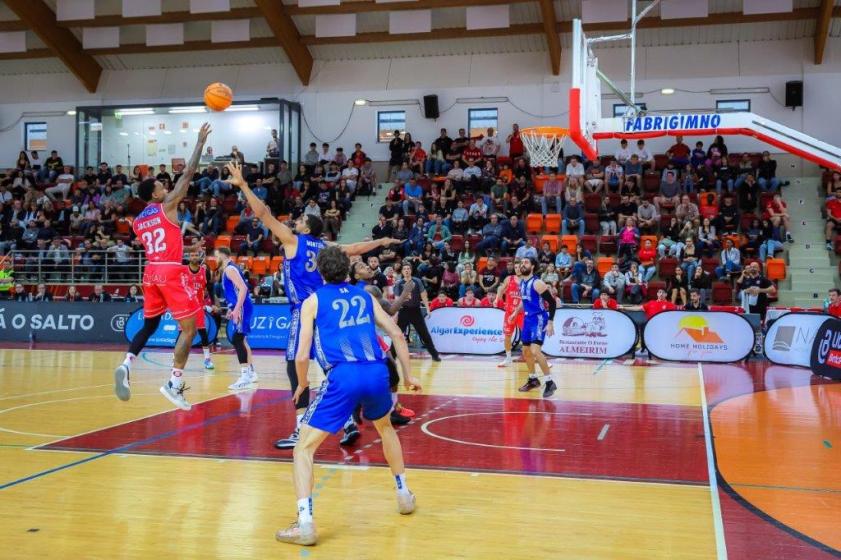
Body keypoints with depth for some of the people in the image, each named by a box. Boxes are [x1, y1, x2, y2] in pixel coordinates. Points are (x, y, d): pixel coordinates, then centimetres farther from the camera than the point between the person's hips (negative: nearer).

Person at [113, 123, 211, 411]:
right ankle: (174, 384, -6)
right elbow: (189, 173, -2)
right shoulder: (167, 205, -2)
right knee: (189, 329, 0)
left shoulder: (137, 221, 15)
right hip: (172, 272, -7)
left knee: (149, 326, 20)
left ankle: (126, 366, -3)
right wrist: (201, 141, 4)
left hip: (151, 272, 7)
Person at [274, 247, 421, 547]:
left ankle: (305, 524, -6)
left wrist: (301, 386, 23)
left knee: (304, 448, 6)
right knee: (386, 428, 35)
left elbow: (302, 355, 5)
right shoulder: (365, 295, 21)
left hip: (343, 376, -4)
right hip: (377, 372, 4)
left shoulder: (313, 301, 11)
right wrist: (408, 376, 24)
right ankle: (404, 495, 43)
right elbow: (397, 335, 16)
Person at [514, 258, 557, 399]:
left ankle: (549, 382, -11)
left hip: (539, 319, -9)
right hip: (527, 319, 9)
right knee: (526, 351, 14)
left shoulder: (537, 283, -18)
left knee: (535, 351, -20)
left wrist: (550, 322, -21)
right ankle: (533, 379, 31)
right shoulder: (521, 283, 8)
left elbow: (552, 302, -18)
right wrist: (516, 312, 25)